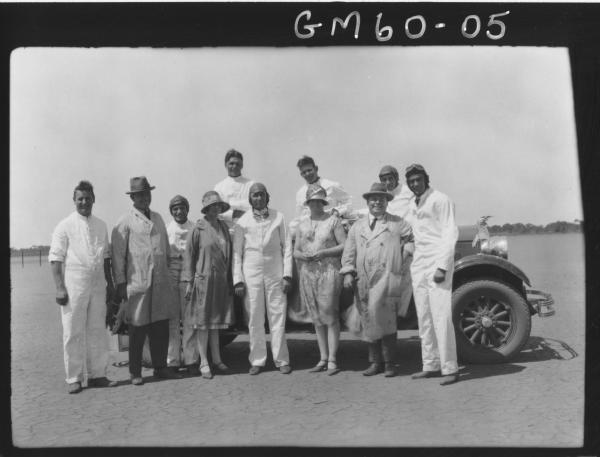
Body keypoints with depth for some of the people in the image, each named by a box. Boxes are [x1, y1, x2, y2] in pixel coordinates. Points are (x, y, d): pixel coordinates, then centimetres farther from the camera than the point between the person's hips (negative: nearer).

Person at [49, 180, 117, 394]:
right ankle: (74, 378, 14)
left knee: (97, 331, 9)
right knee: (73, 333, 2)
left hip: (98, 285, 4)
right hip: (74, 286, -4)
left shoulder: (101, 226, 10)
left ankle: (96, 375, 19)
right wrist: (59, 288, -13)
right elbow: (55, 258, -6)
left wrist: (110, 282, 13)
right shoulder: (65, 226, -4)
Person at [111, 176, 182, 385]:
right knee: (137, 331, 4)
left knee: (161, 328, 8)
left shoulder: (158, 218, 15)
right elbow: (118, 255, -4)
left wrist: (168, 273, 15)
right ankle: (135, 373, 17)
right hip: (137, 283, -5)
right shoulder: (125, 222, -3)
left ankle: (160, 368, 22)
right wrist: (120, 284, -7)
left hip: (161, 283, 5)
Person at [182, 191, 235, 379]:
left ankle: (216, 359, 21)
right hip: (203, 278, -5)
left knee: (215, 321, 12)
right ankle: (203, 363, 9)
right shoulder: (198, 228, -6)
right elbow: (189, 254, -5)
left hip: (221, 280, 5)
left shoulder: (223, 227, 9)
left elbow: (228, 254, 12)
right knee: (202, 322, 1)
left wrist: (230, 280, 10)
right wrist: (189, 281, -8)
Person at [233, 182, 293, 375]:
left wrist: (287, 275, -2)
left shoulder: (278, 217, 4)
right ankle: (257, 361, 15)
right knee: (254, 319, 4)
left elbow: (287, 247, 4)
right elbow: (237, 252, 5)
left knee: (278, 318, 1)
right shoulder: (243, 221, 4)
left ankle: (281, 360, 11)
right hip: (251, 274, 0)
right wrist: (238, 280, -1)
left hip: (275, 273, 0)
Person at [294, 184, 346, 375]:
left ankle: (332, 360, -2)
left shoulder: (333, 221, 2)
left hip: (329, 271, -4)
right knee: (317, 319, 8)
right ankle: (323, 359, 15)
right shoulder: (302, 224, 15)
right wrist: (303, 255, -7)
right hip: (307, 274, 5)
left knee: (330, 316, -7)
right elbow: (295, 251, 15)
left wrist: (324, 252, -14)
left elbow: (344, 246, -3)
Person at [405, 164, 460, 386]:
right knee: (423, 318, 9)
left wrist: (442, 267, -20)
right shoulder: (412, 204, 16)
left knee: (441, 317, -10)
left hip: (437, 263, -8)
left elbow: (450, 234, -12)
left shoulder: (440, 200, -7)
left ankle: (450, 369, -3)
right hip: (418, 264, 8)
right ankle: (430, 365, 18)